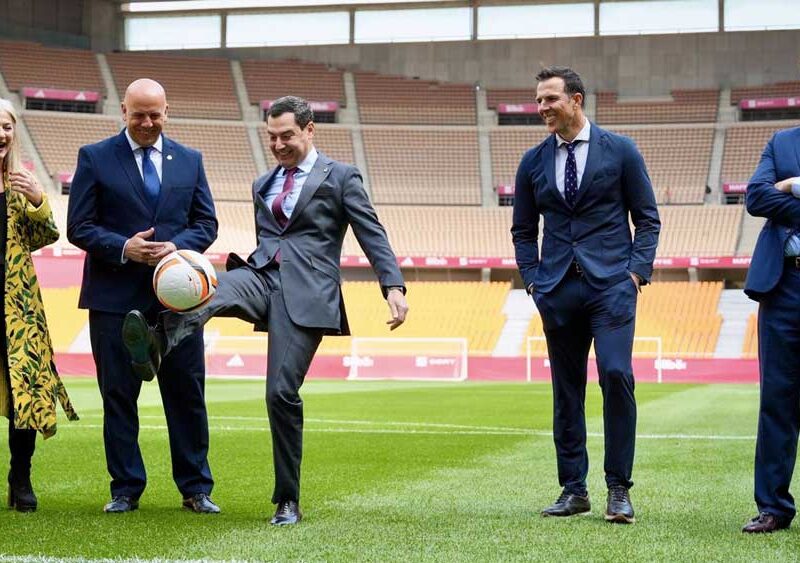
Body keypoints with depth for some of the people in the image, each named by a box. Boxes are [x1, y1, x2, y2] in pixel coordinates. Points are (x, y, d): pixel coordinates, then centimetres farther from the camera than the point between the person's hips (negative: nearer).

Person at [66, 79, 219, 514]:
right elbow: (79, 226, -2)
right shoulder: (95, 158, 2)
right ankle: (125, 490, 13)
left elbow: (206, 223, 10)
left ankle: (195, 489, 14)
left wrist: (178, 246, -10)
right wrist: (122, 248, -17)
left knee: (187, 394, 5)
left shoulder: (189, 160, 11)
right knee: (118, 396, 3)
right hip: (115, 296, -2)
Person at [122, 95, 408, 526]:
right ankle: (155, 344, -62)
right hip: (261, 275, 5)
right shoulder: (263, 185, 24)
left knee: (282, 393, -10)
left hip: (306, 291, -5)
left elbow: (372, 233, 0)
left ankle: (287, 501, 1)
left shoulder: (340, 177, 7)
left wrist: (394, 287, -11)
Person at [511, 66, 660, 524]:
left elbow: (647, 218, 5)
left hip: (611, 283, -3)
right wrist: (532, 278, 5)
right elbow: (523, 229, 18)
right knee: (566, 389, 5)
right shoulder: (534, 162, 11)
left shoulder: (620, 151, 3)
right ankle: (574, 490, 13)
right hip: (558, 289, 3)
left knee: (616, 375, -15)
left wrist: (637, 271, -6)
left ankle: (619, 490, -7)